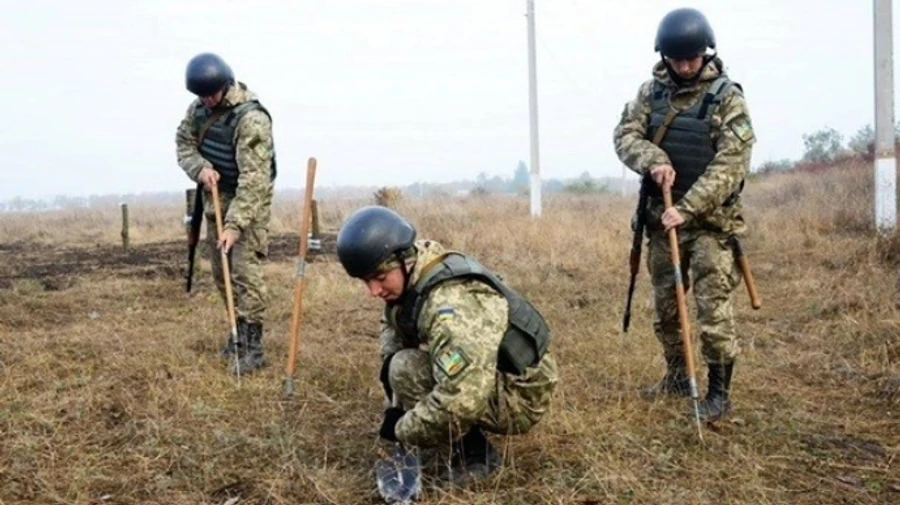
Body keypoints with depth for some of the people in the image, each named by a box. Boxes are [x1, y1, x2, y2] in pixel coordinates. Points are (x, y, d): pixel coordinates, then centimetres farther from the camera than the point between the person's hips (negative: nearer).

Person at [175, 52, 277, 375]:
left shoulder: (251, 118, -26)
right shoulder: (199, 108, -1)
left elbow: (254, 179, -30)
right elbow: (184, 142, 8)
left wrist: (235, 225, -35)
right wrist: (200, 168, -15)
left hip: (249, 200, -7)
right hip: (215, 197, 8)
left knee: (246, 271, -13)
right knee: (221, 272, 12)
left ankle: (252, 347, -8)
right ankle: (239, 331, 28)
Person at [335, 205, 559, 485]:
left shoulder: (451, 305, -34)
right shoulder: (410, 278, -4)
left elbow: (462, 401, -42)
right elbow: (392, 322, 19)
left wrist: (403, 430, -25)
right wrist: (389, 361, -3)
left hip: (520, 395, -9)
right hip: (484, 378, 10)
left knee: (407, 369, -23)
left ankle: (473, 453, -7)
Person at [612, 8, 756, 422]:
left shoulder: (727, 97, -9)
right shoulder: (652, 91, 5)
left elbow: (731, 163, -17)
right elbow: (625, 135, -1)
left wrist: (688, 208, -24)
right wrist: (653, 160, -22)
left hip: (710, 219, -5)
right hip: (662, 216, 5)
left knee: (713, 307, -8)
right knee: (665, 305, 14)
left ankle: (719, 391, 2)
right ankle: (677, 376, 31)